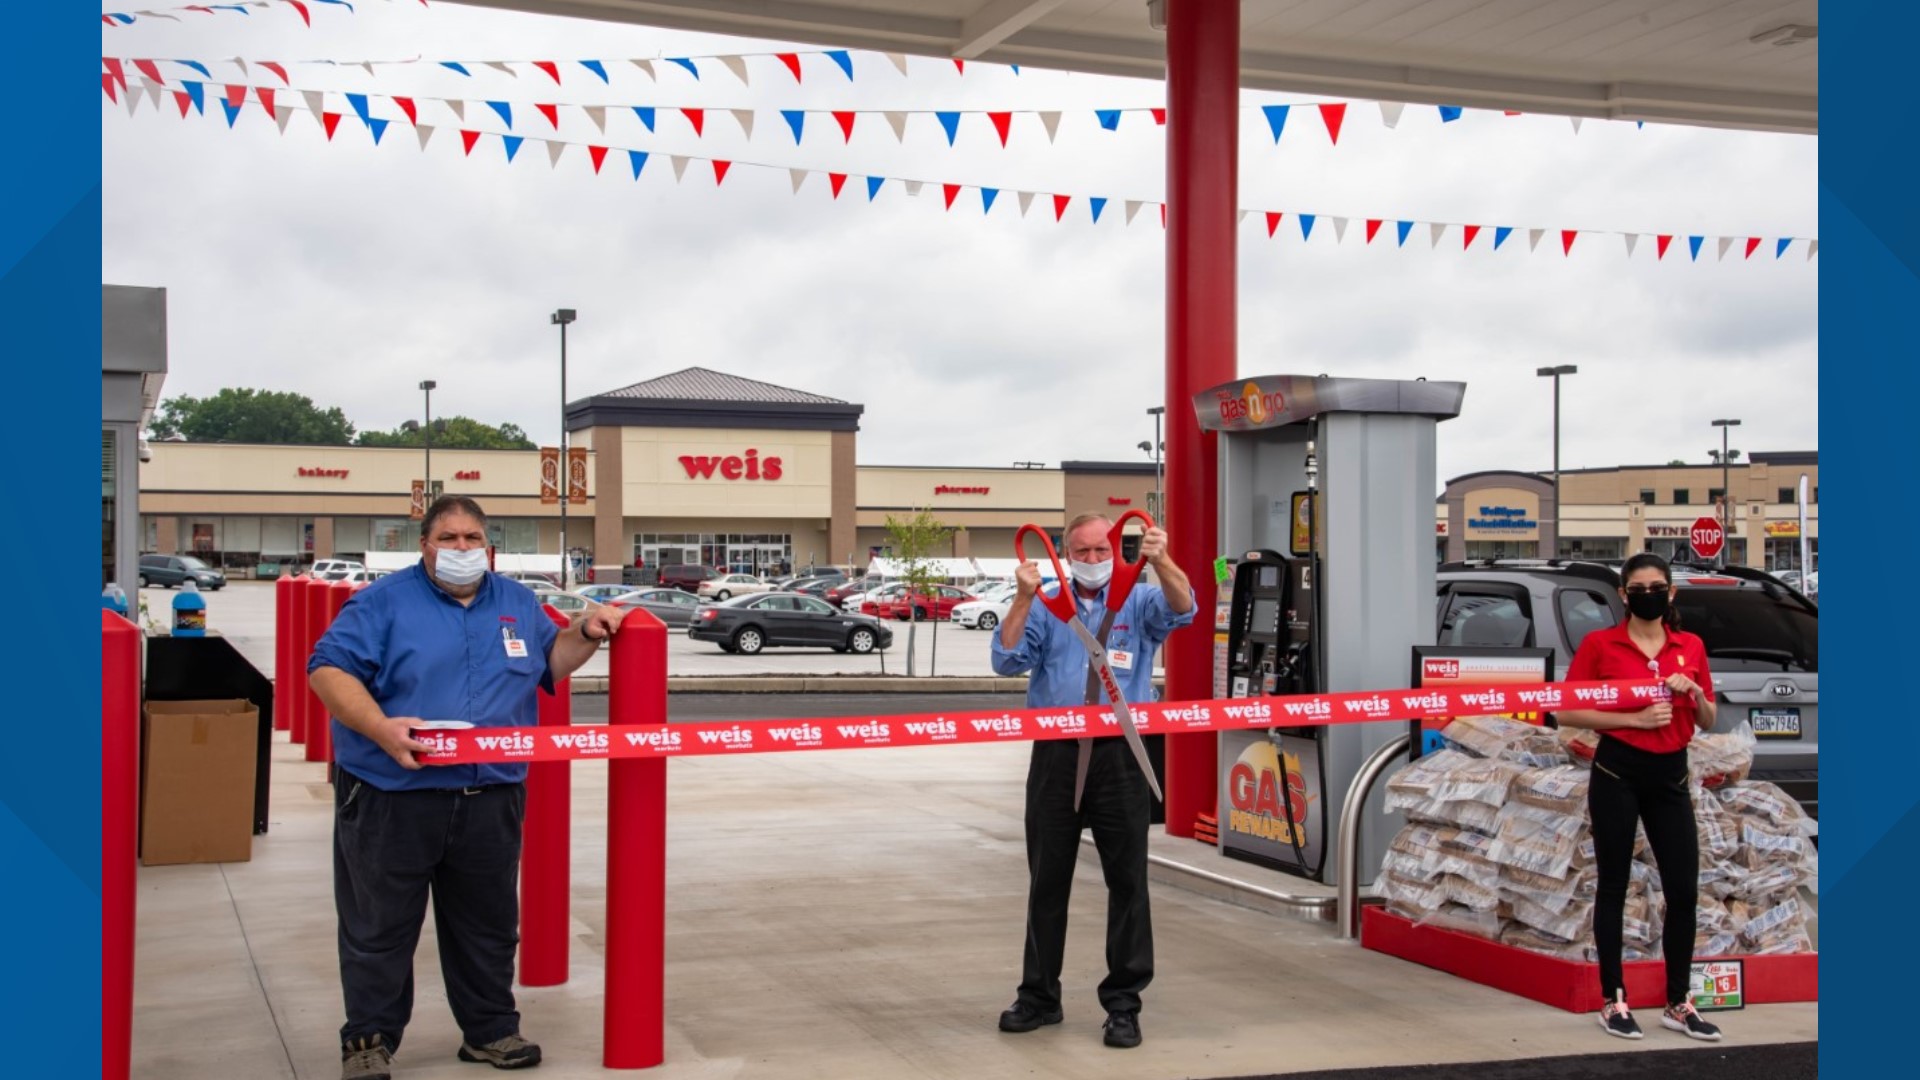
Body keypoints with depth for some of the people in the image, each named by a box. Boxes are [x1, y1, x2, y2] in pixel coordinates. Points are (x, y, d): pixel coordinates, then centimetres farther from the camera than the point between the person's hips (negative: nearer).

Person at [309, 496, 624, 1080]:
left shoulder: (517, 602, 12)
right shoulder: (385, 601, -4)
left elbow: (547, 664, 24)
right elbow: (329, 668, -12)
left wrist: (584, 634, 5)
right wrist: (380, 728, -26)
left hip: (490, 800, 4)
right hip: (391, 796, -4)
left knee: (488, 926, 14)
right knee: (379, 928, 5)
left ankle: (491, 1030, 28)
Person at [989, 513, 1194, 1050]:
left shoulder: (1139, 601, 5)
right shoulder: (1045, 608, 10)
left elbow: (1181, 609, -15)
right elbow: (1007, 661, -1)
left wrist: (1159, 560, -34)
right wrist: (1023, 598, -13)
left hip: (1119, 757, -2)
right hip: (1055, 757, 2)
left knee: (1127, 881, 1)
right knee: (1047, 880, 10)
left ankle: (1123, 1003, 10)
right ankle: (1039, 995, 22)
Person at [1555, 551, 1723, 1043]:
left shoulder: (1691, 647, 6)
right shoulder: (1600, 644, -4)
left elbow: (1708, 722, 14)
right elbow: (1567, 712, -8)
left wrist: (1696, 693, -8)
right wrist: (1634, 718, -17)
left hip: (1670, 776, 4)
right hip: (1617, 774, -3)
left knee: (1684, 891, 4)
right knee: (1614, 887, 5)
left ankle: (1678, 1003, 18)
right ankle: (1614, 1000, 15)